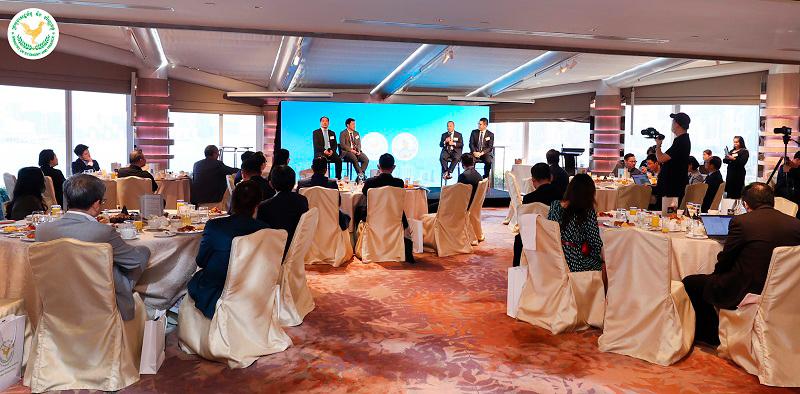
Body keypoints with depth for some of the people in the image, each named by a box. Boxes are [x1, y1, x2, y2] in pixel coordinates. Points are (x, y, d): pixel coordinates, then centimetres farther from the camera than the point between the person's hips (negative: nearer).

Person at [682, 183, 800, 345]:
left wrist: (716, 273, 15)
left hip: (741, 294, -7)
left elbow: (724, 260, -6)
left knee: (690, 283, 12)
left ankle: (711, 336, 25)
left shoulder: (741, 222, -17)